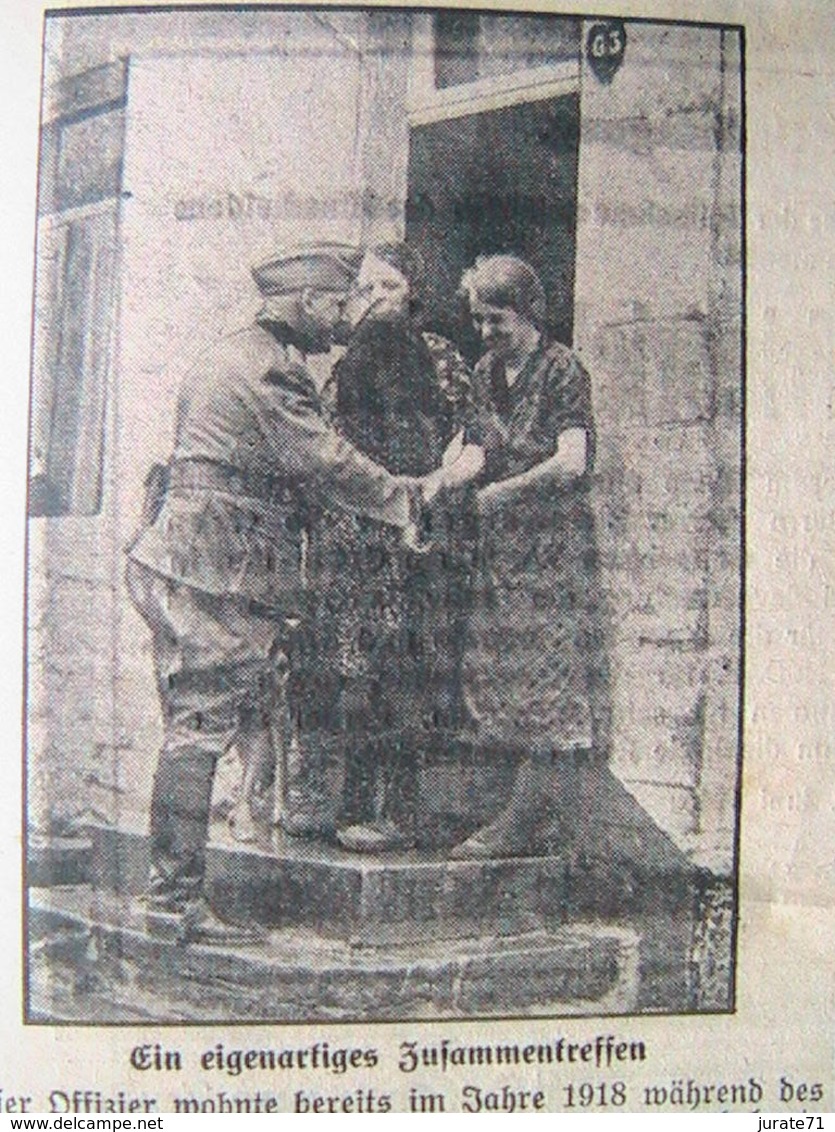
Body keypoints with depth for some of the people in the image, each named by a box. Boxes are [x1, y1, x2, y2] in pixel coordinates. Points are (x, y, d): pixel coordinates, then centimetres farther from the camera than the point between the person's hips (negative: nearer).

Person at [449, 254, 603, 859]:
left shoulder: (562, 370, -7)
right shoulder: (486, 372, 14)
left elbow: (571, 462, -17)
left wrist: (500, 492, -13)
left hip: (555, 542, -7)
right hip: (502, 543, 7)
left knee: (547, 676, -5)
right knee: (502, 670, 6)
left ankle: (524, 821, -1)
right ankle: (540, 815, 16)